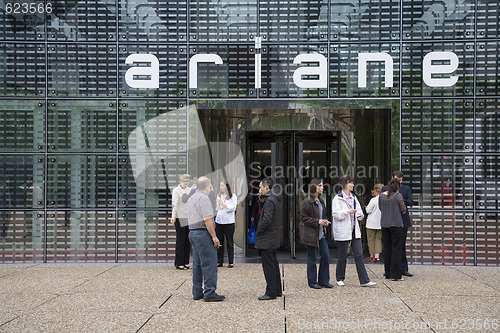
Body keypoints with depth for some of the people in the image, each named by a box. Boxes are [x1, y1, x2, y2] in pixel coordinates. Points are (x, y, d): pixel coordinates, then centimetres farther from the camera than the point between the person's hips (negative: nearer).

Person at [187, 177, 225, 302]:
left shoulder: (191, 199, 18)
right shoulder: (203, 198, -13)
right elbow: (207, 220, -19)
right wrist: (214, 236, -15)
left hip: (192, 232, 10)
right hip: (203, 233, -10)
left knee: (197, 264, 12)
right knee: (209, 264, -7)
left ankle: (197, 292, 15)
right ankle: (209, 293, -7)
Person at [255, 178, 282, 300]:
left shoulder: (269, 200, -18)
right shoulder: (278, 199, 12)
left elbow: (266, 220, -24)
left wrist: (258, 231, -10)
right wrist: (261, 201, 5)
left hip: (266, 239, -10)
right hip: (274, 238, 10)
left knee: (268, 266, -4)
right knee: (274, 264, 16)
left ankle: (271, 292, 1)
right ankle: (278, 290, 23)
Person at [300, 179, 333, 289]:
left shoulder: (321, 201, 13)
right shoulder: (307, 201, -12)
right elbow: (303, 218, -13)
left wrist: (325, 221, 2)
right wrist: (318, 222, -18)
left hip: (321, 233, 8)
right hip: (310, 234, -8)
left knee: (326, 256, 6)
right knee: (312, 259, 2)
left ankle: (324, 281, 16)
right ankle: (312, 282, 13)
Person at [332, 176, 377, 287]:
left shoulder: (353, 198, 14)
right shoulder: (338, 198, -6)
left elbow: (358, 210, 21)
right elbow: (336, 214, -12)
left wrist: (360, 215, -1)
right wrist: (348, 211, -23)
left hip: (354, 230, 6)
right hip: (343, 231, -6)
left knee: (359, 255, 1)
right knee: (342, 256, 3)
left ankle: (364, 280, 1)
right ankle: (340, 279, 19)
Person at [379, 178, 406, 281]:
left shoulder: (381, 196, 3)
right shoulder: (398, 195, -11)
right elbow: (403, 210, -4)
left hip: (384, 224, 5)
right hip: (396, 224, -5)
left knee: (386, 248, 10)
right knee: (396, 248, 0)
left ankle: (388, 273, 15)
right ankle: (396, 275, 0)